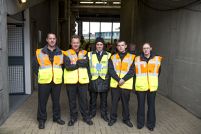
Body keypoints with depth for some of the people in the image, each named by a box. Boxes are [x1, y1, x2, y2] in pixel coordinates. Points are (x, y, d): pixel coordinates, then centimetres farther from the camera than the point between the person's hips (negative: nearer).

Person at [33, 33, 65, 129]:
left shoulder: (60, 53, 7)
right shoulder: (39, 52, 2)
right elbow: (35, 66, 6)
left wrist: (59, 75, 7)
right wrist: (40, 75, 1)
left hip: (57, 81, 2)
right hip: (44, 81, -1)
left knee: (56, 100, 12)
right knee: (42, 101, 5)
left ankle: (57, 117, 28)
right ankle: (41, 119, 21)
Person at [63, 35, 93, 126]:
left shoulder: (84, 53, 7)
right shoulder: (67, 53, 1)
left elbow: (86, 63, -12)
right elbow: (68, 67, -14)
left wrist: (75, 62, -15)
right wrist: (80, 63, -10)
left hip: (82, 80, 1)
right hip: (71, 80, -1)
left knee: (84, 99, 10)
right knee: (72, 100, 10)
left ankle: (86, 117, 25)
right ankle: (73, 117, 26)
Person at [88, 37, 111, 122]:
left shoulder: (108, 55, 4)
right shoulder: (90, 54, 5)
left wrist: (108, 76, -4)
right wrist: (89, 75, -3)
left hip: (104, 80, 0)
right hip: (93, 80, 0)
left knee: (104, 99, 10)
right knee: (93, 98, 11)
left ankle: (104, 114, 25)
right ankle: (92, 113, 29)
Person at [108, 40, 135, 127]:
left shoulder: (132, 57, 4)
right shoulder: (113, 57, 7)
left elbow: (132, 71, -3)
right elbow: (111, 70, -2)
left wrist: (124, 79, -14)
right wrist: (118, 79, -14)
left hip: (126, 84, -1)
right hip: (115, 84, 1)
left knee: (125, 102, 10)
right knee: (114, 102, 9)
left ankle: (126, 119, 26)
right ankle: (113, 118, 25)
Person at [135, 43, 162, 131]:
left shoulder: (157, 59, 5)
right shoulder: (137, 59, 2)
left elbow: (158, 72, 15)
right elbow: (134, 72, 9)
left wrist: (153, 80, 13)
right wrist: (138, 79, 8)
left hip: (152, 86, 1)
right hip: (140, 86, -1)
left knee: (151, 105, 9)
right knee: (141, 105, 8)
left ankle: (151, 124, 25)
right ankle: (140, 123, 25)